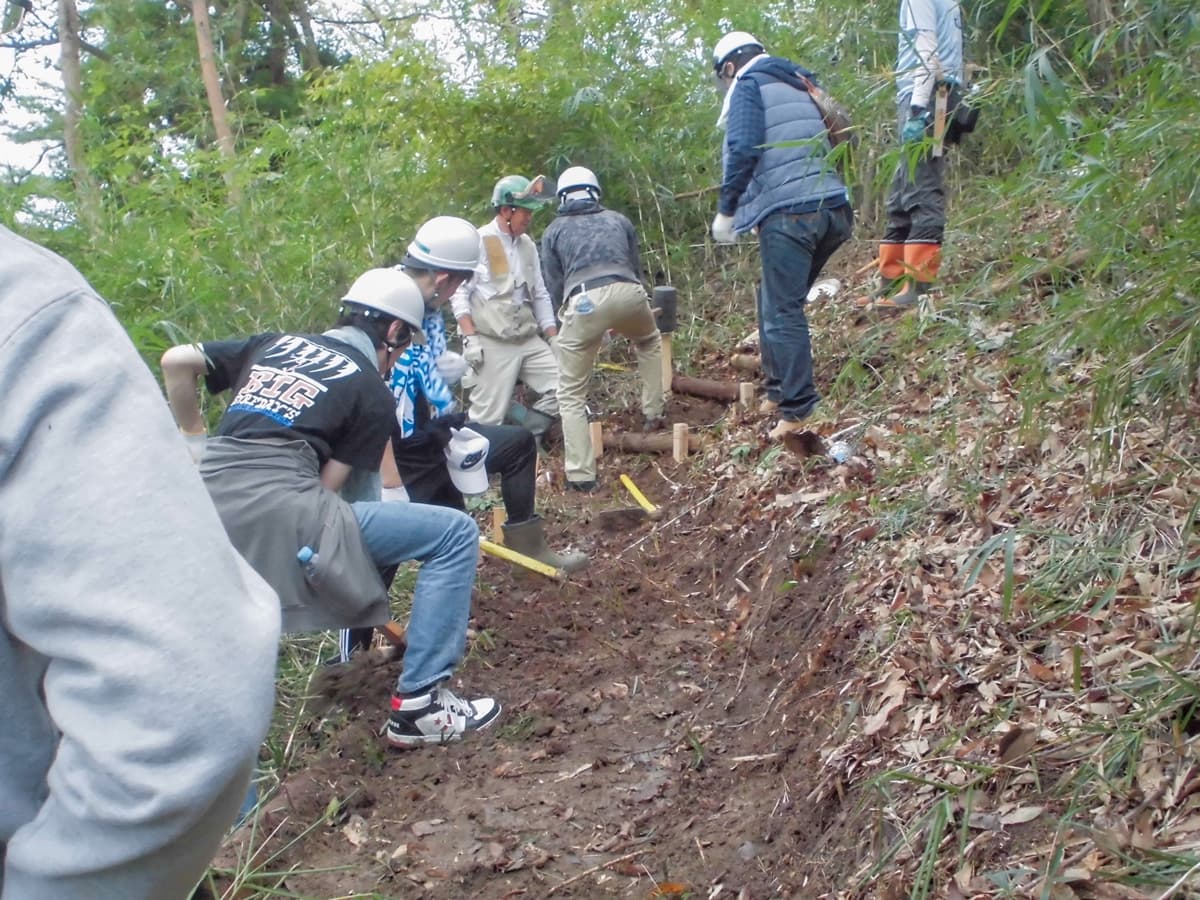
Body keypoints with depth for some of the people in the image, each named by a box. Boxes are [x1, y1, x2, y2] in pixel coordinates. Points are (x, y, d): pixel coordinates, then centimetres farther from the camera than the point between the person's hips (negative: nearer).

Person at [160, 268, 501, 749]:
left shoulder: (275, 343, 23)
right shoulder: (373, 392, 9)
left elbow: (176, 360, 16)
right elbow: (328, 485, 4)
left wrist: (194, 436, 28)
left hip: (205, 511, 7)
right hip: (276, 515, -7)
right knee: (456, 534, 1)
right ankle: (418, 705, 2)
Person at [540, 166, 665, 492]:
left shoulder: (554, 231, 24)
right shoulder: (618, 219, 29)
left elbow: (554, 286, 20)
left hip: (584, 302, -2)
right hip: (628, 292, 2)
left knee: (571, 394, 10)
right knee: (650, 342, 38)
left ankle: (582, 474, 4)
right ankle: (653, 414, 38)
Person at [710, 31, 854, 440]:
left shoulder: (749, 85, 3)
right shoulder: (798, 86, 25)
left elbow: (743, 150, -13)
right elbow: (836, 138, 25)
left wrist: (725, 210, -5)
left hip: (788, 212, -8)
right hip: (832, 208, 8)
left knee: (782, 313, -6)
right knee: (776, 303, 19)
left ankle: (799, 410, -8)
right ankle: (779, 389, 22)